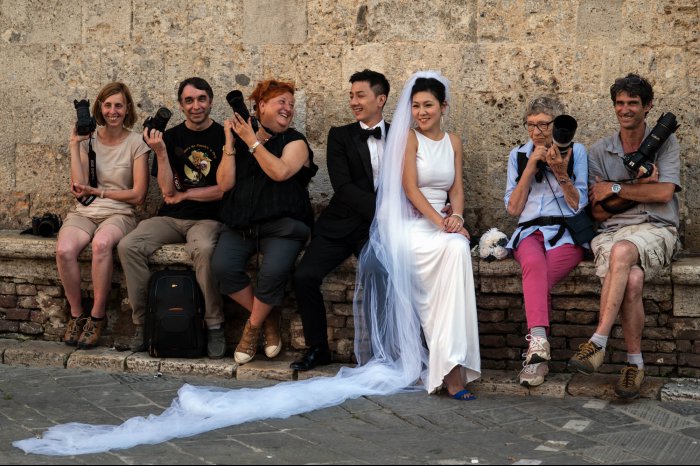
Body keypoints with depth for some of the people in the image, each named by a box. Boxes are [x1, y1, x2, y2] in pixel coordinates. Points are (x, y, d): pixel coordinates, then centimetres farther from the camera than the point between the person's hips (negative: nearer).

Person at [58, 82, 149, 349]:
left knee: (101, 243, -38)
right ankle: (76, 314, -10)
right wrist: (75, 145, -3)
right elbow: (79, 188, -2)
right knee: (64, 249, -32)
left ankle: (97, 316, -20)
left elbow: (138, 195, -2)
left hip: (118, 214, -2)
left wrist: (97, 192, -4)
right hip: (83, 212, 2)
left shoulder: (136, 143, 2)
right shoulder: (88, 139, 9)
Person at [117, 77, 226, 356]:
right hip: (171, 218, 3)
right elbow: (167, 190, 0)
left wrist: (184, 195, -2)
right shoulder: (170, 137, 8)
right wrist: (160, 152, -11)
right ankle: (142, 325, -13)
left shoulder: (223, 137, 1)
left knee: (203, 249, -37)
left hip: (207, 218, -3)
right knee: (128, 246, -21)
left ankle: (214, 325, -22)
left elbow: (226, 189, -5)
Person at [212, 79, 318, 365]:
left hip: (282, 223, -3)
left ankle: (254, 326, -3)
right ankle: (268, 318, -2)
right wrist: (230, 143, -2)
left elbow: (280, 172, -15)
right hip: (241, 223, 3)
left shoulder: (295, 142, 5)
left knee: (274, 269, -31)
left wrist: (252, 141, -9)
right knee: (222, 265, -24)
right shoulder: (238, 141, 14)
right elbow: (224, 183, 4)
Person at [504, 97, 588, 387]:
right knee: (534, 263, -36)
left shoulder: (576, 152, 10)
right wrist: (531, 167, -1)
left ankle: (536, 350, -33)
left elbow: (579, 205, 5)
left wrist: (561, 173, -10)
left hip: (566, 234, -1)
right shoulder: (518, 155, 16)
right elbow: (513, 209, 8)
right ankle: (539, 347, -49)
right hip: (530, 233, 1)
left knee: (536, 280, -33)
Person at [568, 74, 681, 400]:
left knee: (622, 251, -38)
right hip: (613, 231, 2)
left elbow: (664, 193, -6)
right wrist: (639, 185, -4)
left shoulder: (664, 143, 9)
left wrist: (615, 189, -4)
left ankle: (598, 342, -37)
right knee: (631, 280, -33)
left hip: (656, 229, -2)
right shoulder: (599, 152, 14)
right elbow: (599, 211, 7)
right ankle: (635, 363, -23)